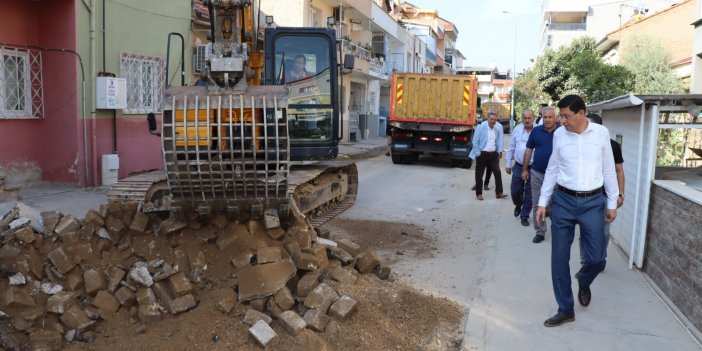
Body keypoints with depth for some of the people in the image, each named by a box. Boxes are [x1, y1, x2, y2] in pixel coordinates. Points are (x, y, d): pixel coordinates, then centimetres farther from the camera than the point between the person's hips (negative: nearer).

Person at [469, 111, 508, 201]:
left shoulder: (499, 127, -2)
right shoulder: (481, 127, -11)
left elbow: (500, 140, 6)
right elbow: (475, 141, -8)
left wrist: (500, 151, -3)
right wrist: (478, 153, -8)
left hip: (493, 154, 3)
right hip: (482, 154, -3)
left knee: (498, 173, -2)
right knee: (479, 175, 5)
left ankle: (499, 193, 7)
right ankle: (479, 194, 17)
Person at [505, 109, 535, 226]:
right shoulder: (517, 130, 1)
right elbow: (511, 148, 8)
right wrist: (508, 164, 9)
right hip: (518, 166, 3)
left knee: (529, 193, 6)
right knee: (515, 191, 9)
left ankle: (524, 216, 22)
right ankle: (518, 205, 41)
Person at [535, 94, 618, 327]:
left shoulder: (601, 133, -2)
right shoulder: (559, 135, 0)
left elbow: (608, 170, 5)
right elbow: (552, 170, 7)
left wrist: (612, 203, 6)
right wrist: (542, 202, 7)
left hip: (593, 202, -1)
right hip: (563, 200, 1)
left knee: (596, 258, 1)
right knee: (559, 258, 2)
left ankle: (583, 283, 37)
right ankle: (565, 310, 17)